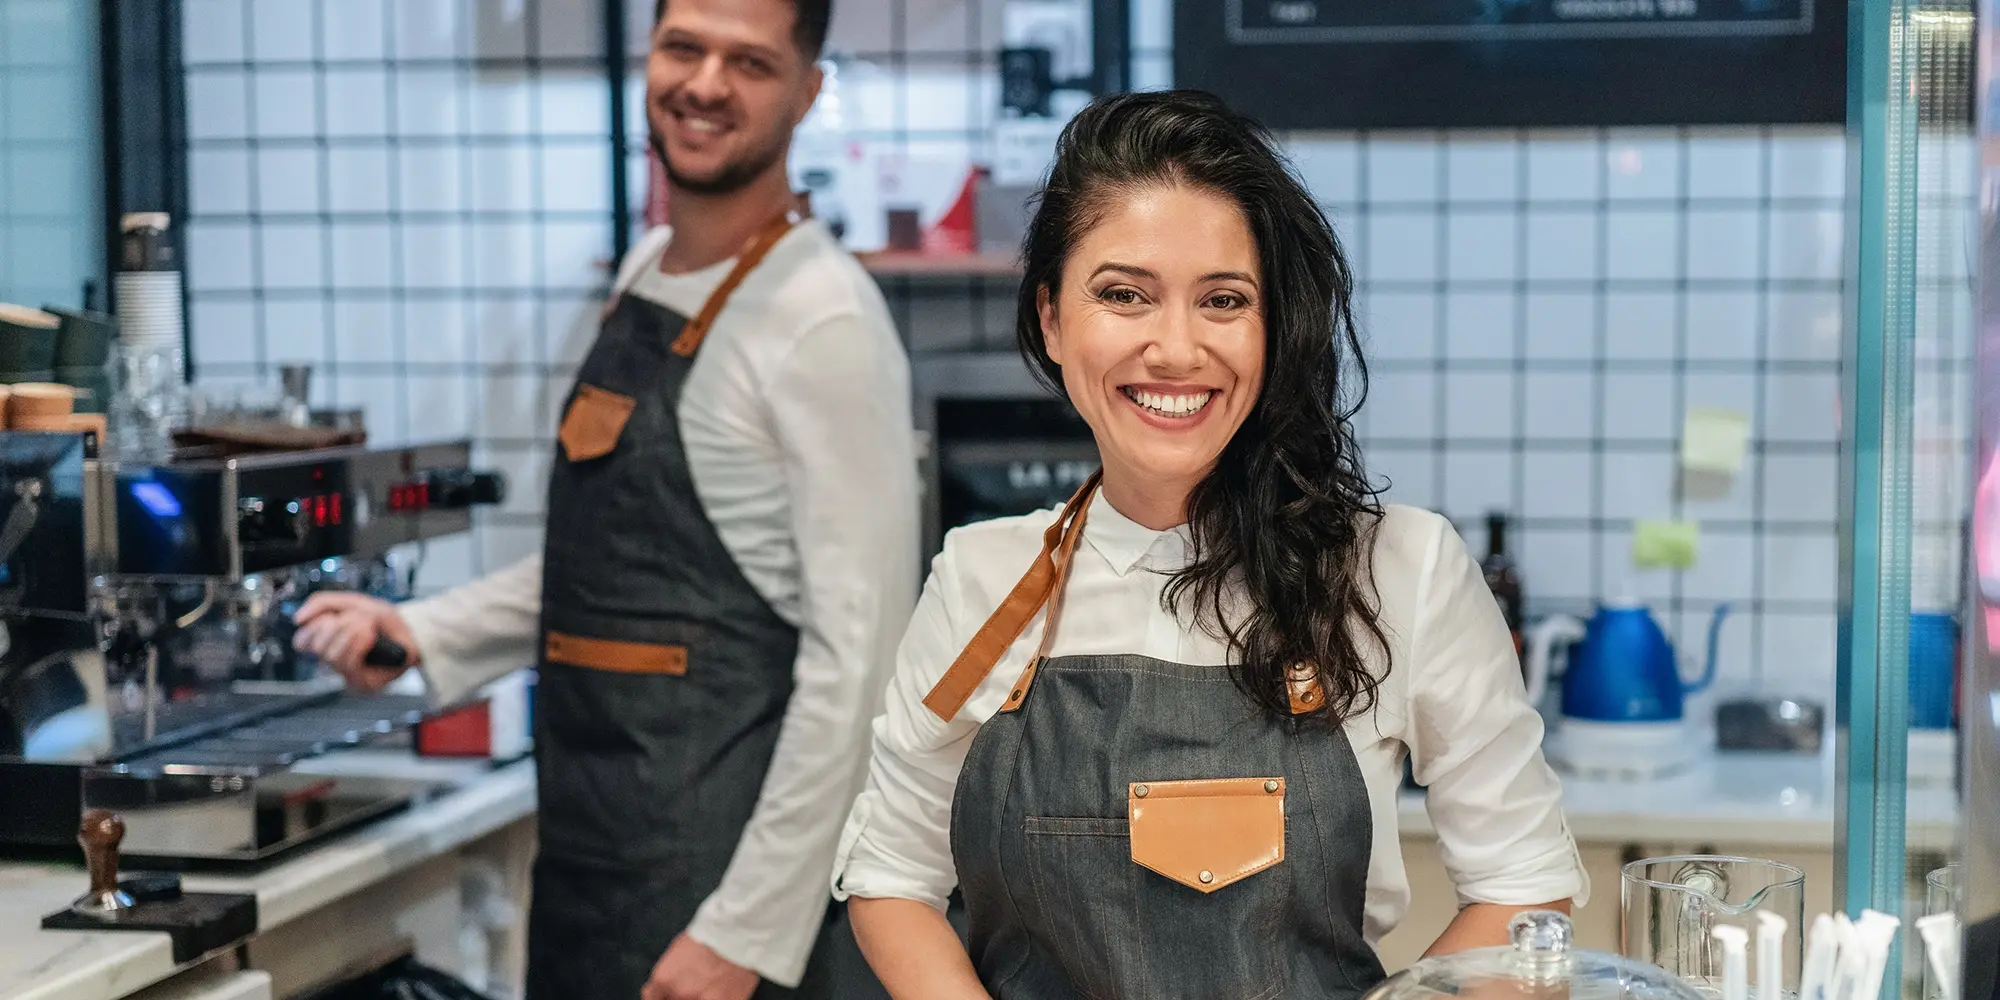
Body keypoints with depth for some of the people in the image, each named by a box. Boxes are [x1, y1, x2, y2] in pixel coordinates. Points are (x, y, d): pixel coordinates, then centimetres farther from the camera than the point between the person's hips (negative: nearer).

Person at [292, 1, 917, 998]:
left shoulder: (822, 316, -15)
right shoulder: (645, 278, 10)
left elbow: (856, 649, -18)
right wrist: (425, 634, 10)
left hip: (713, 868, -8)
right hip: (585, 841, 8)